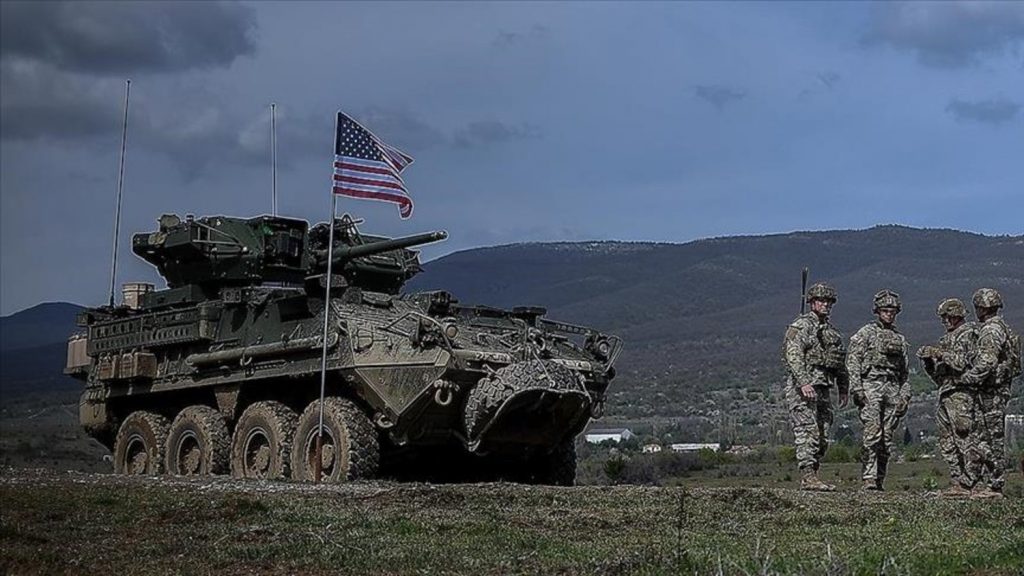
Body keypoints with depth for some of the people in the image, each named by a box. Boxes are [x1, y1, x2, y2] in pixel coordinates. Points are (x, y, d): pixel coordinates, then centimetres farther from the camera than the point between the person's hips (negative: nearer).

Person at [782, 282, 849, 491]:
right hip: (801, 388, -8)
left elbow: (840, 363, 25)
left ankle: (811, 477, 11)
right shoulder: (801, 326, -5)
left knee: (822, 438, 6)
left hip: (822, 389, 8)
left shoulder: (832, 332, 20)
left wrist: (843, 390, 19)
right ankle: (807, 477, -15)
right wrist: (804, 383, -26)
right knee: (808, 432, -13)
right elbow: (793, 356, -16)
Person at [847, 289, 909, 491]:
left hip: (893, 389, 5)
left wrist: (905, 395, 10)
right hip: (871, 385, -5)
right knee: (872, 434, -16)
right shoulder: (866, 333, 5)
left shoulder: (900, 339, 20)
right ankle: (869, 478, -17)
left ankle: (879, 480, 7)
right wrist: (857, 389, -12)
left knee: (887, 438, 2)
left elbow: (904, 372, 21)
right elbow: (852, 362, -3)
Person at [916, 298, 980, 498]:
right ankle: (958, 481, 13)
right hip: (946, 395, 9)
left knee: (966, 440, -10)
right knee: (947, 443, 8)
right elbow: (938, 376, 24)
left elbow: (965, 363, -17)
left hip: (962, 394, -9)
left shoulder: (968, 334, -2)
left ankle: (969, 485, -9)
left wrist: (939, 353, -13)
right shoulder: (947, 339, 23)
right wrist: (928, 360, 6)